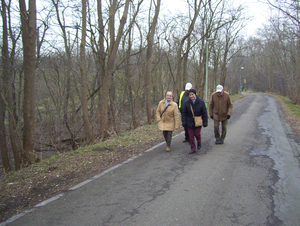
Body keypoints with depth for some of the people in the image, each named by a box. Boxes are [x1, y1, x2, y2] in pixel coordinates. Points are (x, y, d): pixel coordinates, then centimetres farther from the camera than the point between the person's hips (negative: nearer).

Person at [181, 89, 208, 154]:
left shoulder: (201, 102, -7)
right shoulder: (187, 103, -4)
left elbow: (204, 113, -2)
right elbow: (184, 113, 2)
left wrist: (205, 122, -4)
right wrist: (184, 122, -4)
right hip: (190, 122, 1)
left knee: (197, 134, 3)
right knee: (191, 136, 3)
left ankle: (199, 143, 36)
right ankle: (193, 149, 17)